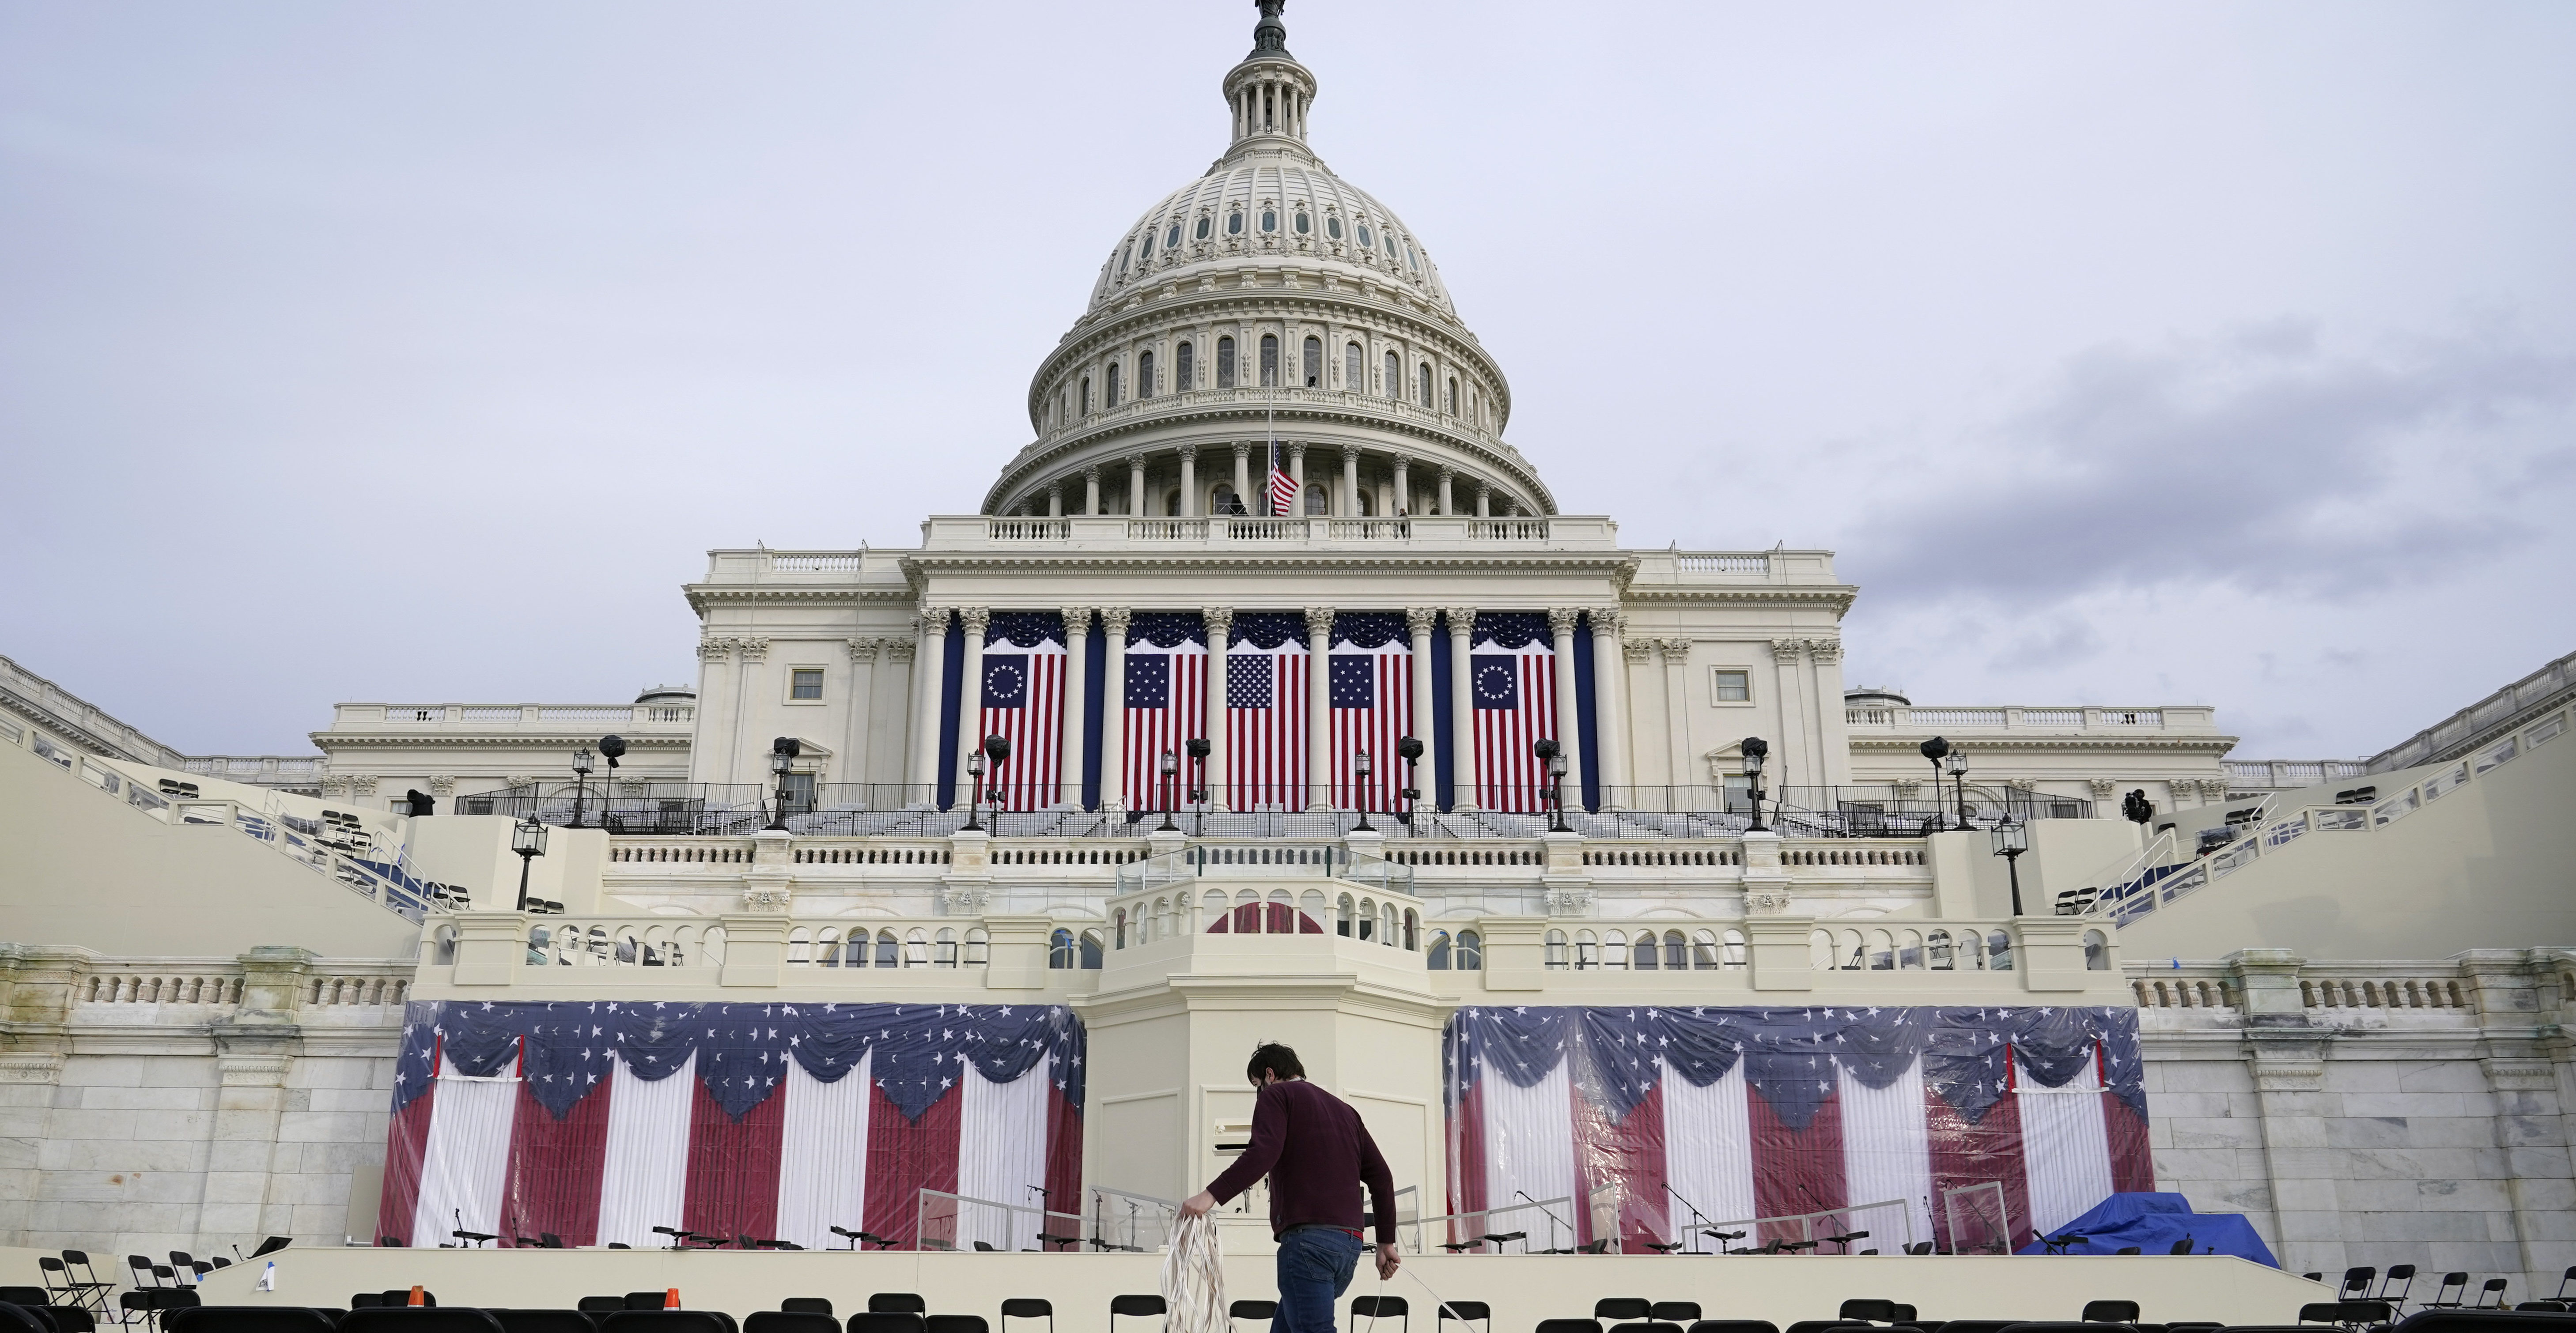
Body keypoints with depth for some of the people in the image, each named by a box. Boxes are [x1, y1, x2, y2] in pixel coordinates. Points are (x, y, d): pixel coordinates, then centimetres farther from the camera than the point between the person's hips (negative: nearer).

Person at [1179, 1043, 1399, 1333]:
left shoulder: (1277, 1095, 5)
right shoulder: (1345, 1110, 26)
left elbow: (1263, 1153, -14)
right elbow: (1381, 1177, 21)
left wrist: (1211, 1195, -20)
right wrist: (1386, 1242, 24)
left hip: (1307, 1236, -8)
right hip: (1350, 1243, 8)